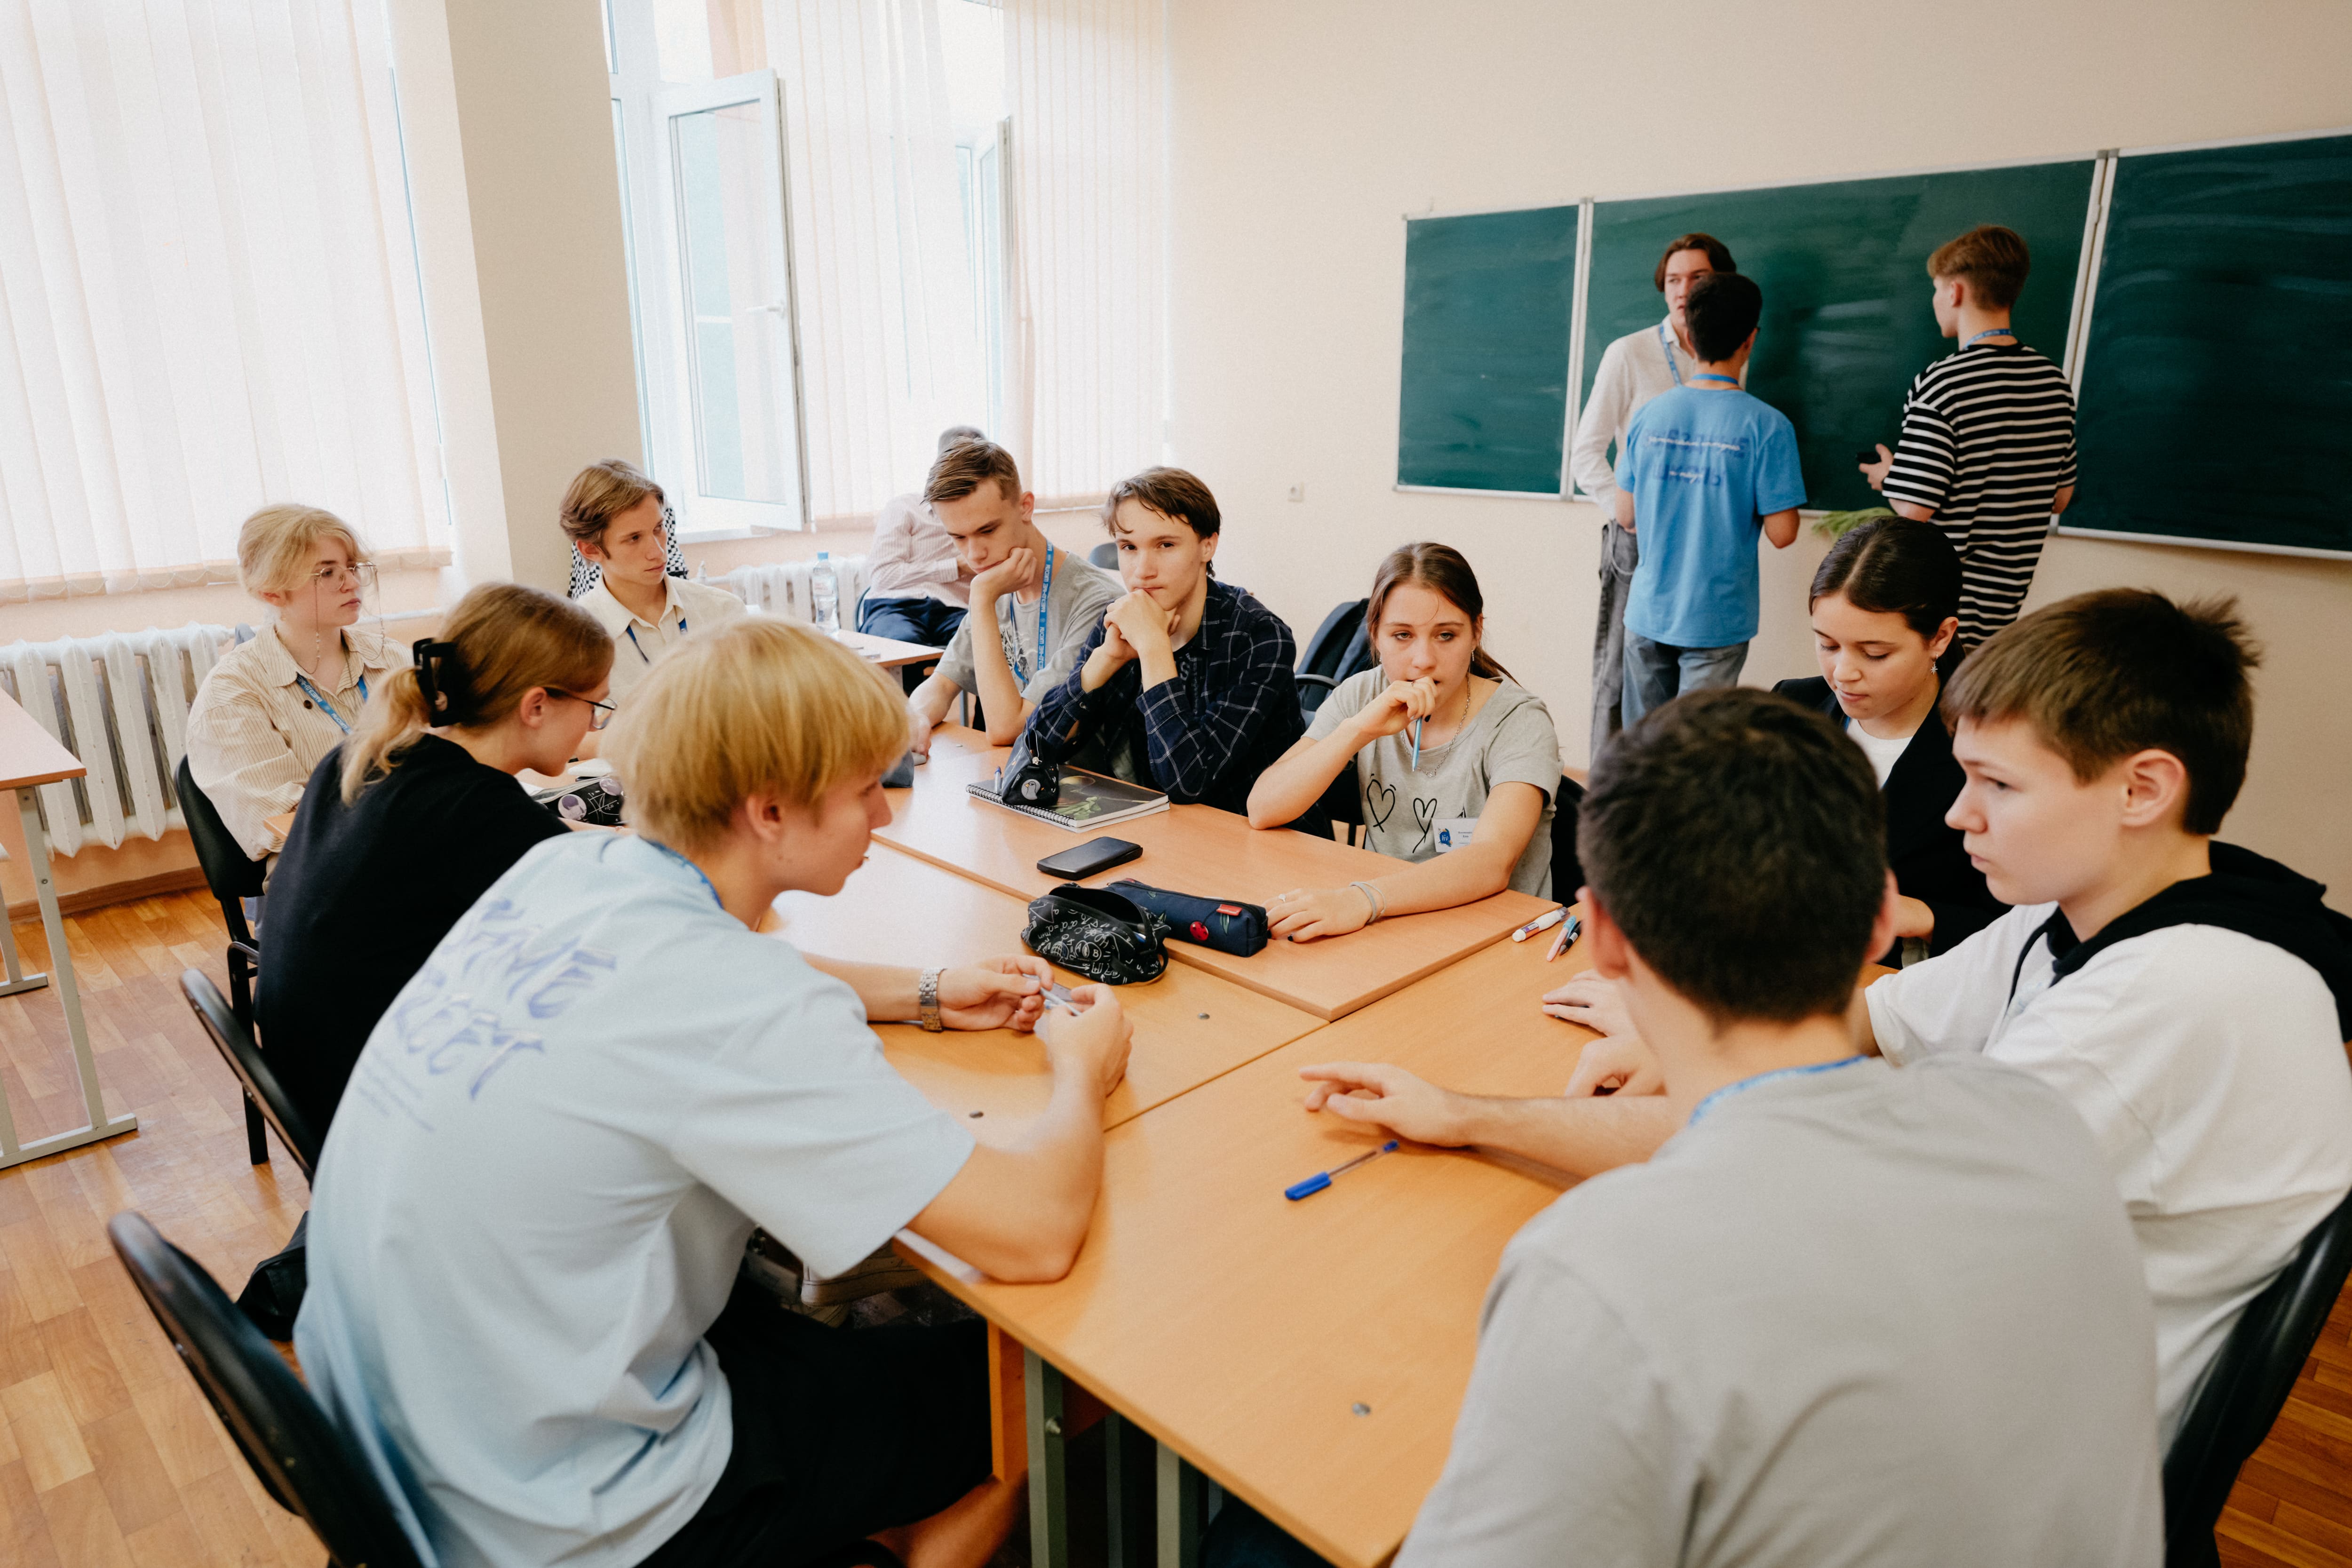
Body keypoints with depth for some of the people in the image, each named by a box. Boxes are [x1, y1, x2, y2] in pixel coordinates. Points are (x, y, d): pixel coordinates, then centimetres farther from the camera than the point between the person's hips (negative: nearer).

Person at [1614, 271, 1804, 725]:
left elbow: (1627, 518, 5)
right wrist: (1743, 512, 8)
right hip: (1717, 620, -3)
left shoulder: (1649, 414, -1)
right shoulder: (1767, 425, -11)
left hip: (1648, 613, 3)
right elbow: (1781, 534, -11)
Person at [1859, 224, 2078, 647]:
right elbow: (2060, 498, 13)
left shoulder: (1941, 384, -17)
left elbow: (1914, 509, -19)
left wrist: (1887, 476, 2)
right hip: (2006, 605, 7)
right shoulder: (2055, 382, 5)